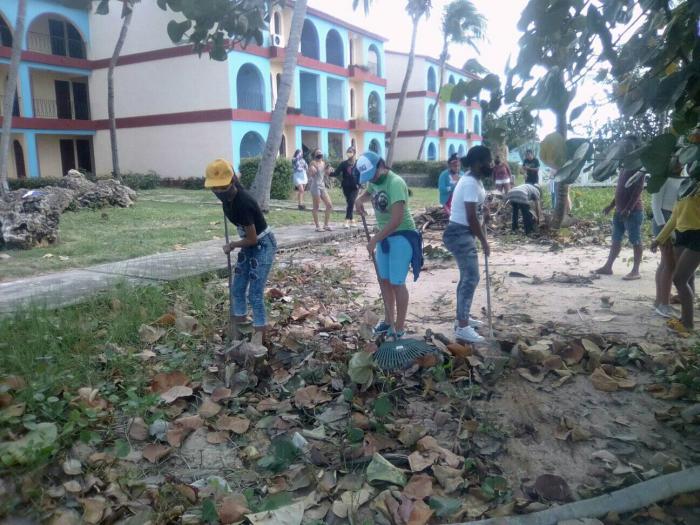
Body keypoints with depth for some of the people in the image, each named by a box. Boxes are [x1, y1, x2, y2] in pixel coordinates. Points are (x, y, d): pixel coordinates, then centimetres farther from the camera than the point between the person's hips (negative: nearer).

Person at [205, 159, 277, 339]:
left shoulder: (242, 203, -32)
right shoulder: (229, 195, -8)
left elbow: (252, 239, -24)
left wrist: (231, 246, -8)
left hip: (263, 246, -9)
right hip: (250, 246, 9)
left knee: (255, 294, -6)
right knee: (237, 289, 12)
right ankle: (236, 327, 25)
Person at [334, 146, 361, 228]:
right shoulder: (344, 164, -1)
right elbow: (337, 173, -7)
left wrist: (358, 184, -7)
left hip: (354, 187, -1)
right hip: (346, 187, 1)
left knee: (351, 203, -12)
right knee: (349, 203, 8)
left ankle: (347, 220, -13)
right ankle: (351, 220, 17)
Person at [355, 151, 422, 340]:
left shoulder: (395, 183, -25)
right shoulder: (373, 181, 2)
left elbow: (396, 220, -29)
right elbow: (368, 192, 28)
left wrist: (374, 239, -23)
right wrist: (360, 199, 5)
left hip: (402, 236, -9)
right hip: (385, 235, 9)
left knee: (397, 283, -4)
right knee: (384, 279, 15)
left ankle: (399, 329, 8)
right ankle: (389, 320, 31)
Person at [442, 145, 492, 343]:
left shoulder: (475, 180, 11)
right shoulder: (470, 183, -21)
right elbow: (471, 217, -23)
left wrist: (484, 209, 8)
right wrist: (484, 241, -14)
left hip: (463, 233, 11)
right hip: (460, 234, -11)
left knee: (467, 276, 17)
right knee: (471, 278, -9)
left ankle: (463, 318, 29)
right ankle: (462, 327, -5)